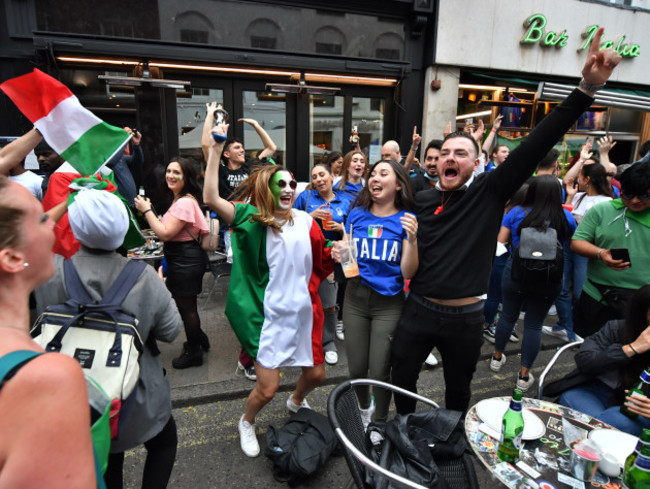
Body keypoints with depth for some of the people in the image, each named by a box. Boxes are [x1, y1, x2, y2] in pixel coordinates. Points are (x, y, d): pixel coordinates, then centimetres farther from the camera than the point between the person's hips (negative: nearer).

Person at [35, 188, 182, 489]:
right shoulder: (143, 277, -23)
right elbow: (170, 331, -14)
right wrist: (161, 290, 1)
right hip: (137, 396, -2)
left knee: (106, 461, 29)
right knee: (164, 442, 28)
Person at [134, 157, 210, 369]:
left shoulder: (185, 203, -22)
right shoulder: (180, 200, 12)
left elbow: (165, 234, -22)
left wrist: (147, 210, -16)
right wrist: (149, 211, 10)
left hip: (186, 261, -10)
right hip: (182, 258, 10)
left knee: (186, 306, 5)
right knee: (185, 304, 22)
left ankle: (193, 352, 24)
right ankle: (199, 339, 42)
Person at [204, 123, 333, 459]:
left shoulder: (306, 222, 0)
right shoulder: (253, 218, -10)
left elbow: (322, 262, 13)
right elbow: (211, 198, -24)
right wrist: (216, 149, -24)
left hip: (305, 312, 5)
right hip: (271, 315, -4)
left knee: (316, 374, 18)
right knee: (267, 388, 3)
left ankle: (296, 402, 54)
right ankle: (247, 423, 39)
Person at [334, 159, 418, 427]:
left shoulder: (407, 220, -5)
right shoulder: (357, 214, 3)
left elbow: (408, 272, -11)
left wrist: (412, 239, -24)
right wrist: (338, 255, -10)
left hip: (389, 304, -2)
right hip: (355, 298, 3)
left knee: (379, 372, 2)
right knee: (356, 369, 11)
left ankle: (379, 423, 32)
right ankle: (364, 407, 44)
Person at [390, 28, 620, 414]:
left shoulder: (490, 191, -7)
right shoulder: (420, 200, 0)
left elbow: (537, 145, -16)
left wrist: (588, 87, -21)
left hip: (465, 318, -1)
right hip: (419, 310, 2)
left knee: (459, 389, 20)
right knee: (402, 379, 16)